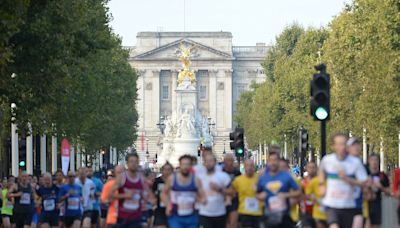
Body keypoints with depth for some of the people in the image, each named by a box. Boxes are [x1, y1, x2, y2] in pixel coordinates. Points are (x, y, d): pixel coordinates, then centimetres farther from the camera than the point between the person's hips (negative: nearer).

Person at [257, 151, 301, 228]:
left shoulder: (286, 176, -1)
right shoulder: (262, 178, 5)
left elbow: (298, 192, 2)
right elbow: (257, 194, 18)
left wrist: (286, 195, -15)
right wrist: (260, 196, -5)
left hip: (285, 215, -1)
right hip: (270, 216, 1)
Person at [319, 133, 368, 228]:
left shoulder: (355, 162, -9)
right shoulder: (327, 160, -2)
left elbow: (364, 183, -8)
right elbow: (322, 170, 22)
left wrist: (347, 179, -21)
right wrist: (322, 184, 8)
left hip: (349, 206, 1)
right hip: (331, 204, -1)